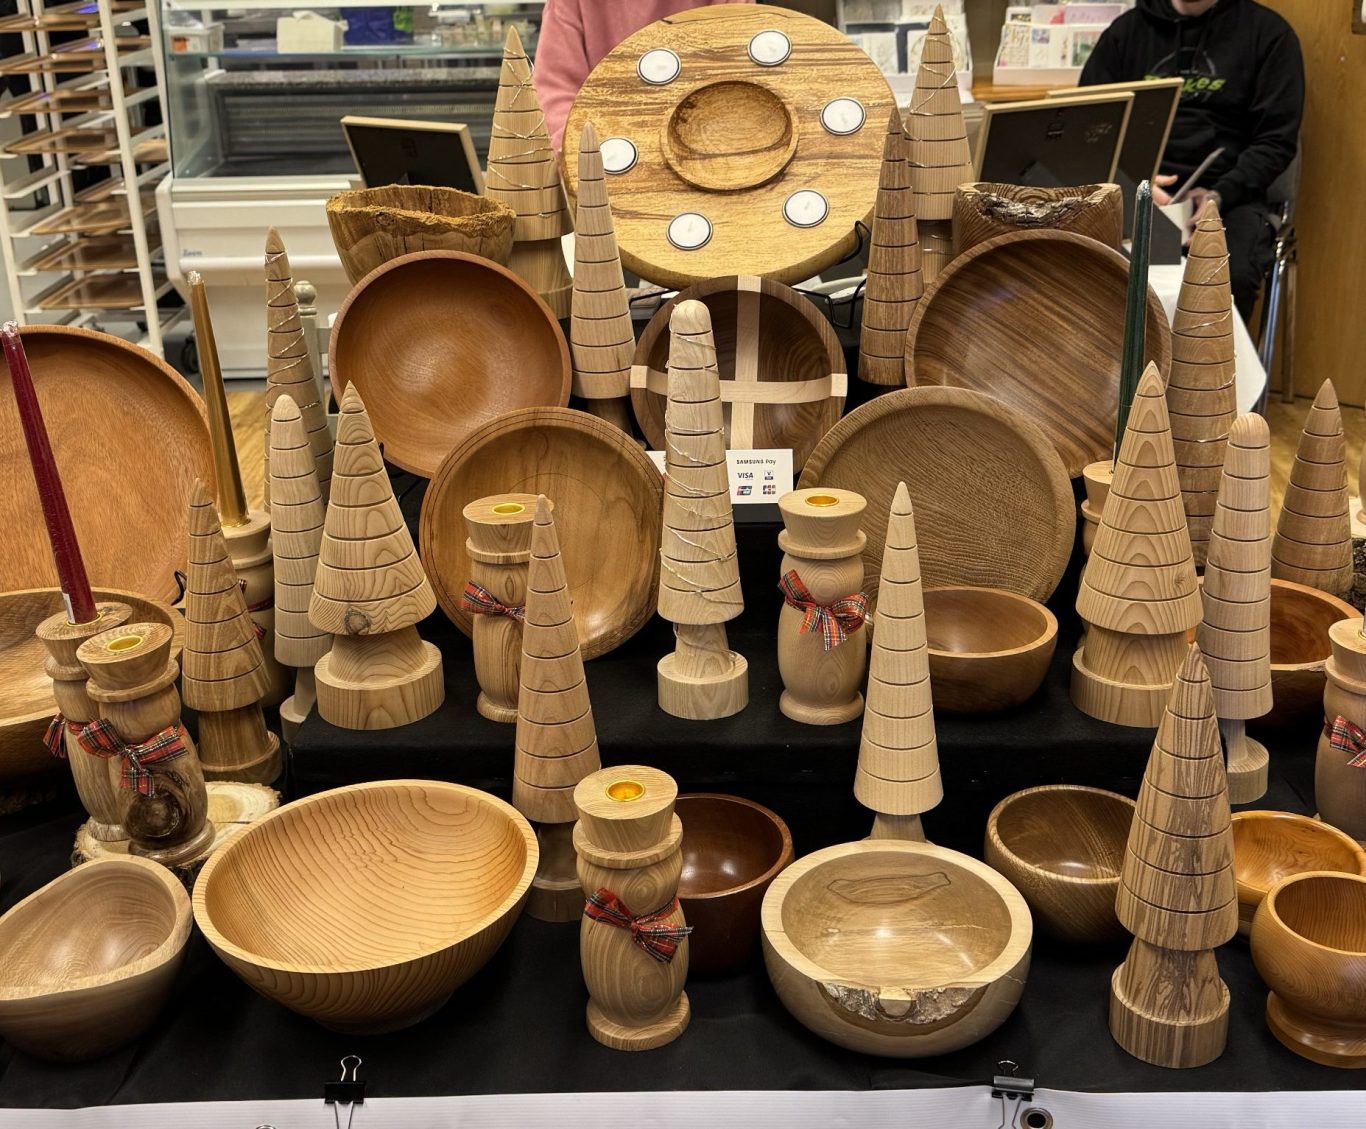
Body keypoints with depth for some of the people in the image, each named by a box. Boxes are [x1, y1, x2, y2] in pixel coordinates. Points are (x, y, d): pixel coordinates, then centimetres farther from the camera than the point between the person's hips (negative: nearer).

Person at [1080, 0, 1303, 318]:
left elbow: (1276, 140, 3)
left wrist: (1221, 194, -16)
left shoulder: (1268, 32, 8)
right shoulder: (1127, 29, 14)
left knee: (1233, 275, -33)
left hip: (1229, 194, -1)